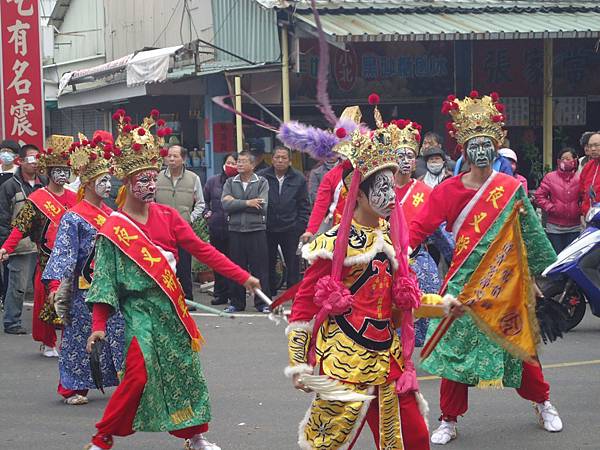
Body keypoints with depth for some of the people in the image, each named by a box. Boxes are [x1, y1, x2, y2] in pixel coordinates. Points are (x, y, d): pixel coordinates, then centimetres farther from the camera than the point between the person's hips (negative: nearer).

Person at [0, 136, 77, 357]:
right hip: (48, 258, -3)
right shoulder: (37, 199, -2)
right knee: (46, 300, 1)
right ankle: (47, 343, 15)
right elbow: (20, 226, -7)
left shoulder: (74, 199, 11)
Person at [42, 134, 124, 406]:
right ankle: (74, 388, 8)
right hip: (85, 288, -6)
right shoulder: (74, 217, -7)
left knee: (119, 333, 6)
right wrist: (55, 285, -20)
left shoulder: (112, 215, 11)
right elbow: (63, 253, -13)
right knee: (80, 336, 0)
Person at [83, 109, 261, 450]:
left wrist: (243, 277, 0)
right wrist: (99, 326, -13)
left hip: (171, 306, 5)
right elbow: (105, 279, -7)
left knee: (186, 369, 9)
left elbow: (202, 250, 3)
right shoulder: (113, 229, -8)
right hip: (139, 310, -5)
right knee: (139, 375, -13)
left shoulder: (167, 216, 3)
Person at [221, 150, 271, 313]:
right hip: (235, 230, 2)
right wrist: (247, 203, -13)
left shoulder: (262, 183, 3)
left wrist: (235, 202, -8)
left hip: (257, 230, -2)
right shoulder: (230, 183, 10)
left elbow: (263, 206, -11)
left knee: (260, 268, -1)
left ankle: (262, 302, 7)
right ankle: (236, 303, 15)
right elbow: (225, 204, -5)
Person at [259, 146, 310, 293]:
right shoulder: (262, 177, -1)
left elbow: (304, 206, 7)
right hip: (267, 229, 0)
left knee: (293, 265, 3)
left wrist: (301, 226, 0)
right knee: (268, 265, 8)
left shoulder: (299, 179, 3)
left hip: (291, 229, 0)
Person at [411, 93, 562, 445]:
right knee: (455, 348, 0)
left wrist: (551, 270, 9)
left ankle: (543, 402, 32)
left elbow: (533, 234, 6)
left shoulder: (512, 189, -1)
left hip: (504, 283, 0)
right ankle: (450, 420, 12)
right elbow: (421, 226, -6)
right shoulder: (449, 190, -2)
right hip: (464, 281, 0)